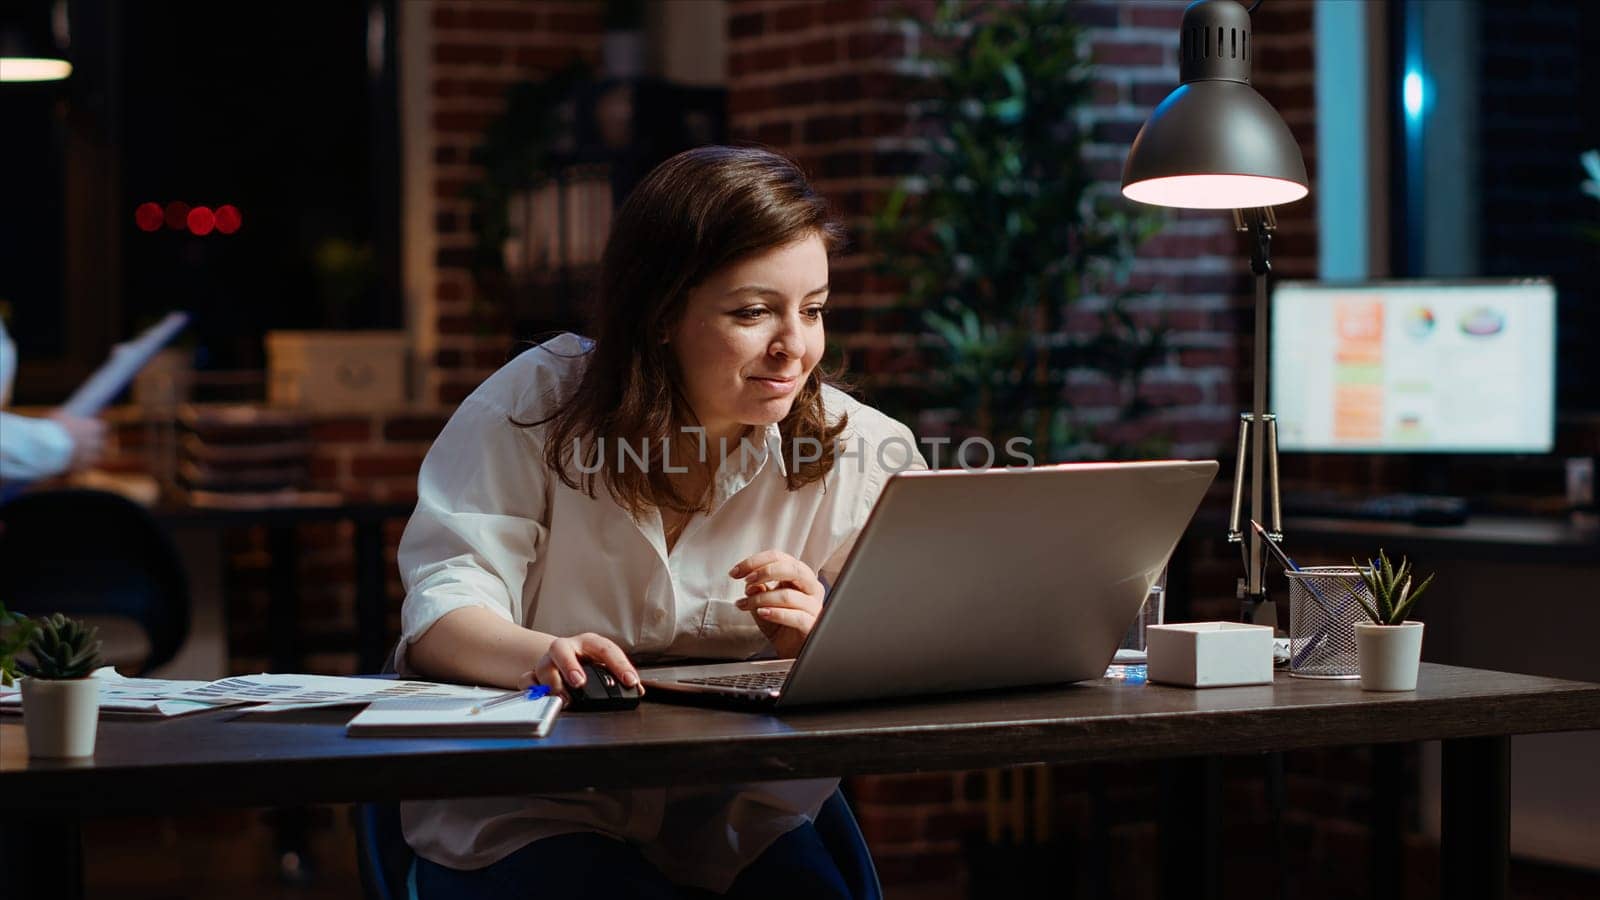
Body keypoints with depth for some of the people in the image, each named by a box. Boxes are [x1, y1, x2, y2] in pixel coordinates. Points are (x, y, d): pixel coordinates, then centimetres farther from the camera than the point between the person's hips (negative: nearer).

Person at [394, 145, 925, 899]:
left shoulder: (858, 451, -1)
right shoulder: (532, 411, -5)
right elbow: (441, 614, -13)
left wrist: (826, 639, -30)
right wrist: (538, 654, -37)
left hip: (735, 831, 3)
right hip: (522, 816, -2)